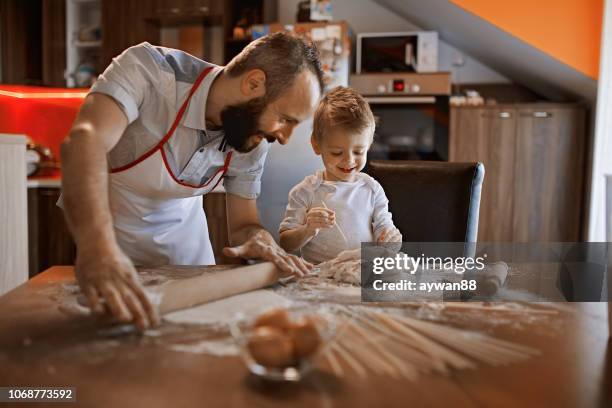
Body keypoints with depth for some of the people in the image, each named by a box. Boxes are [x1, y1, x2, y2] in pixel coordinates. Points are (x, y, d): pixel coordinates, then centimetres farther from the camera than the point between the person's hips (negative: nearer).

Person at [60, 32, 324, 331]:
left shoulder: (254, 142, -16)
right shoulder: (148, 69, -32)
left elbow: (243, 224, -9)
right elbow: (85, 139, -48)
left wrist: (260, 240, -33)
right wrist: (98, 247, -64)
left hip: (183, 233, 4)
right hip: (100, 227, -4)